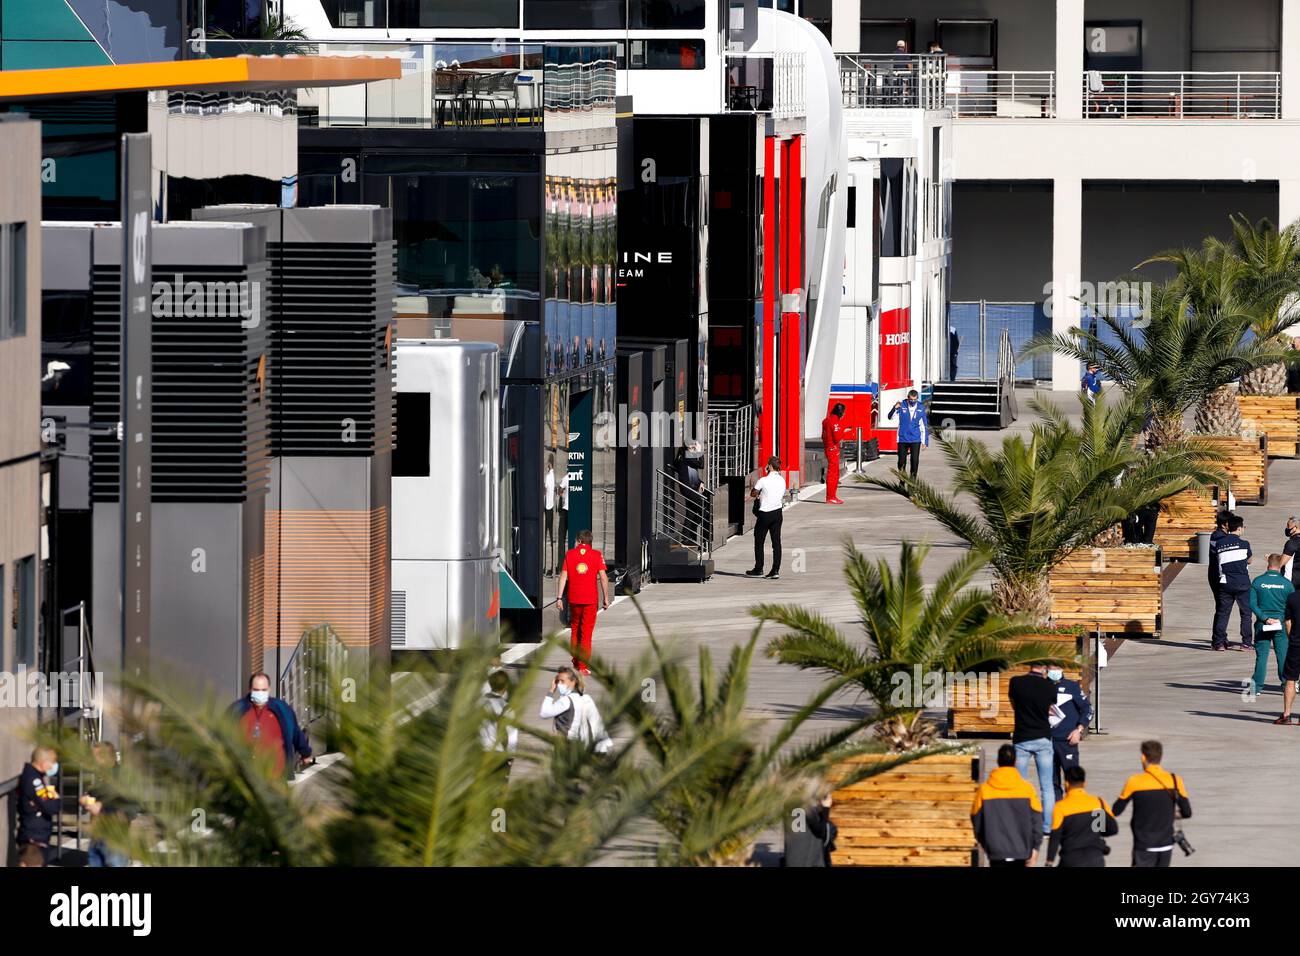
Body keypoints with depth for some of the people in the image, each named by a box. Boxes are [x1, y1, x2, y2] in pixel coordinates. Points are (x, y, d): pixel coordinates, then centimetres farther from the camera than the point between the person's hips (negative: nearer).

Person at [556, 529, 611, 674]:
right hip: (591, 598, -2)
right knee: (586, 633, 2)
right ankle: (583, 666, -1)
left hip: (574, 598, 2)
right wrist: (606, 598, 0)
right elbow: (603, 577, -7)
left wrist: (559, 597, 0)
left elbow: (563, 576, -1)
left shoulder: (570, 554, 3)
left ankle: (576, 662, 24)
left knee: (575, 629, 19)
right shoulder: (597, 555, -1)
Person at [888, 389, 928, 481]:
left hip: (915, 439, 0)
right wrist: (895, 408, -27)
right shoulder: (902, 406, -3)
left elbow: (924, 426, 6)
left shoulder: (921, 408, 1)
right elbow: (890, 416, -7)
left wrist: (926, 441, 5)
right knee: (901, 461, 5)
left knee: (915, 461, -8)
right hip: (903, 439, 0)